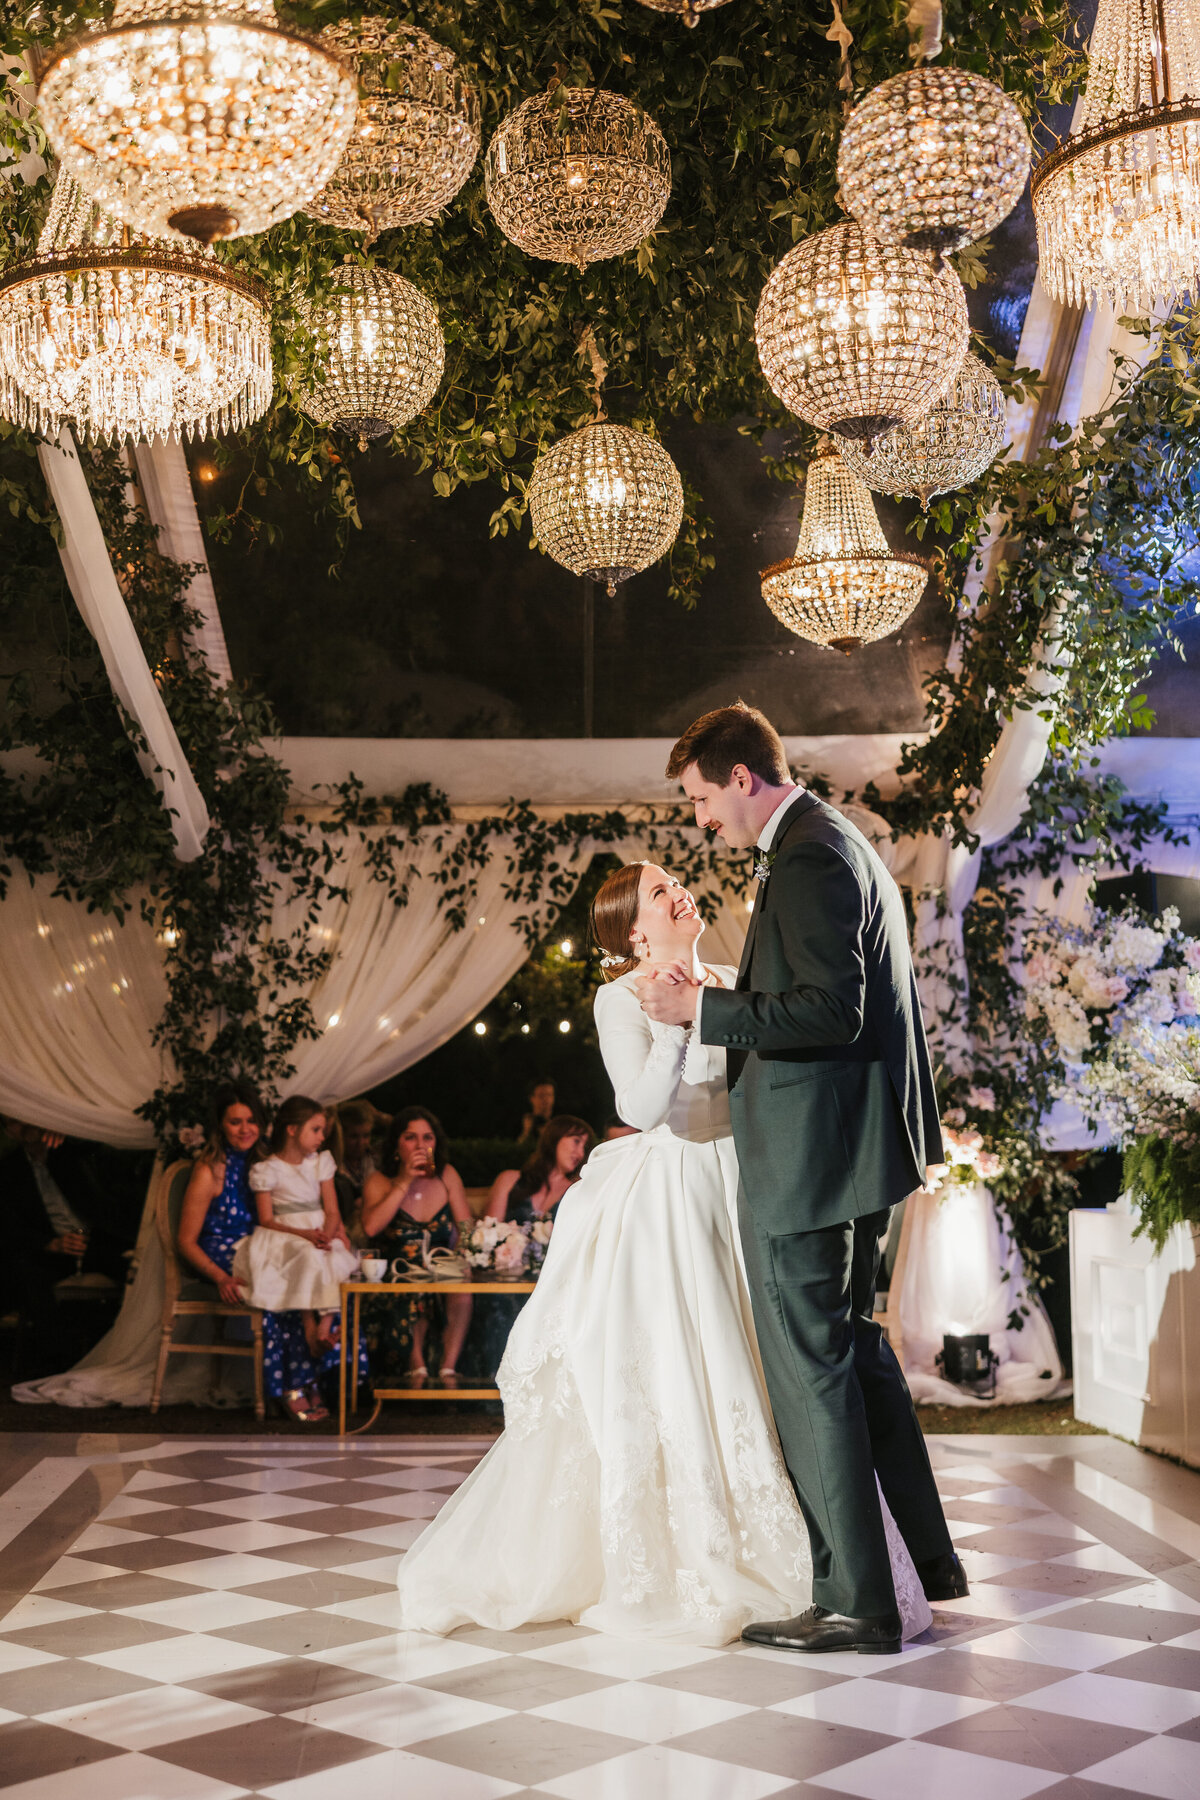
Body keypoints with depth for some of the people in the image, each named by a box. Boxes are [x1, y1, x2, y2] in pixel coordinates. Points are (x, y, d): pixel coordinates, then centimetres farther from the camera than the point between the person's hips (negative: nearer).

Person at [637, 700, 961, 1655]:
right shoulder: (845, 843, 16)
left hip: (807, 1152, -11)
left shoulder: (807, 859, -17)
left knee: (811, 1368, -1)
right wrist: (722, 1004, 18)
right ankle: (929, 1556, 29)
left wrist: (705, 1010, -20)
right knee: (855, 1344, 21)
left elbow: (831, 1011, -25)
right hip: (856, 1141, 11)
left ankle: (856, 1602, 8)